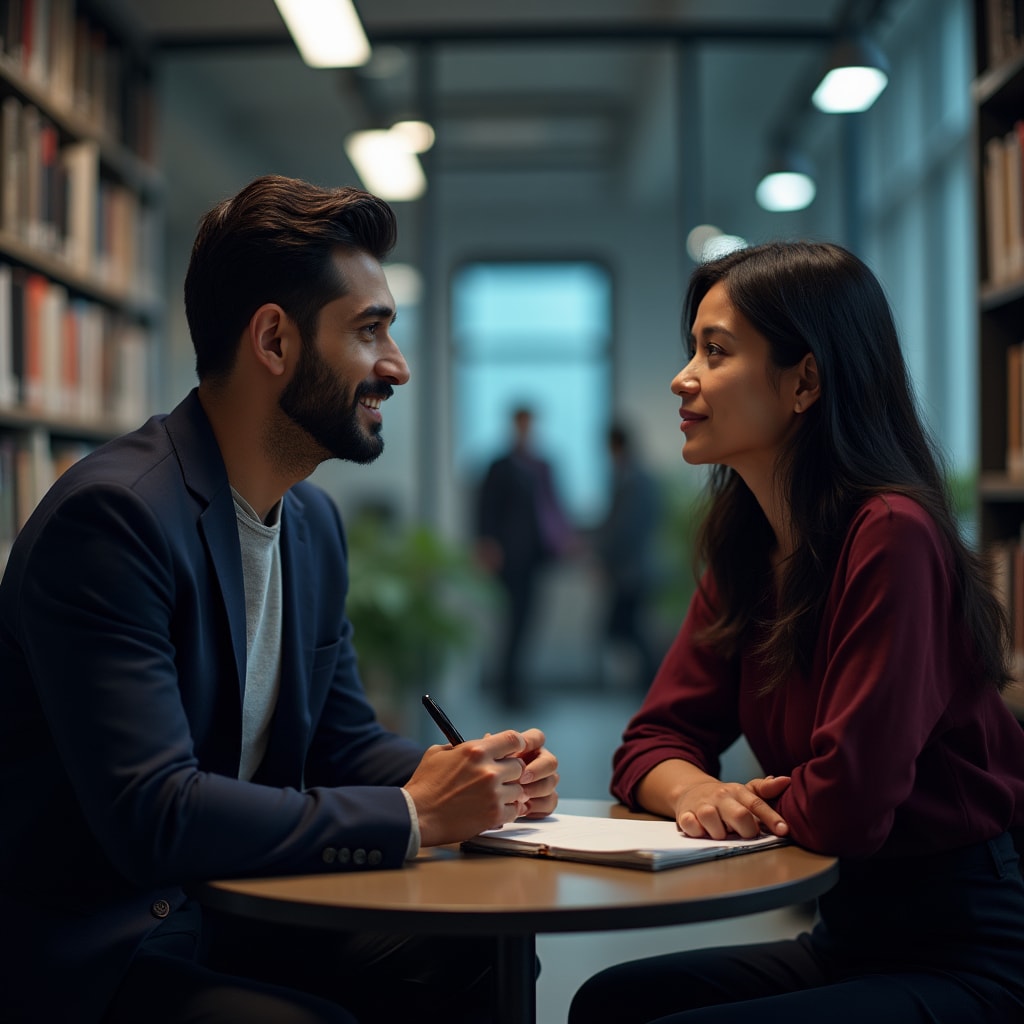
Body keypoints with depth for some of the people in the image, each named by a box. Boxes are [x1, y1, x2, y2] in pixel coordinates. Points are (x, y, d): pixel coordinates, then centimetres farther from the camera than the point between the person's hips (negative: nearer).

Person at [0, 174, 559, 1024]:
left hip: (240, 921, 8)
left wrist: (481, 775, -6)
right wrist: (412, 815, -24)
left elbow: (342, 741, 15)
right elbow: (151, 817, -29)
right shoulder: (112, 516, -23)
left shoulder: (315, 523, 7)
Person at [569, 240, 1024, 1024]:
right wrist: (698, 791, -16)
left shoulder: (890, 536, -23)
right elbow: (652, 744, 6)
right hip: (853, 936, 7)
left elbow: (844, 807, -26)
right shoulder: (744, 548, 4)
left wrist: (741, 808, -5)